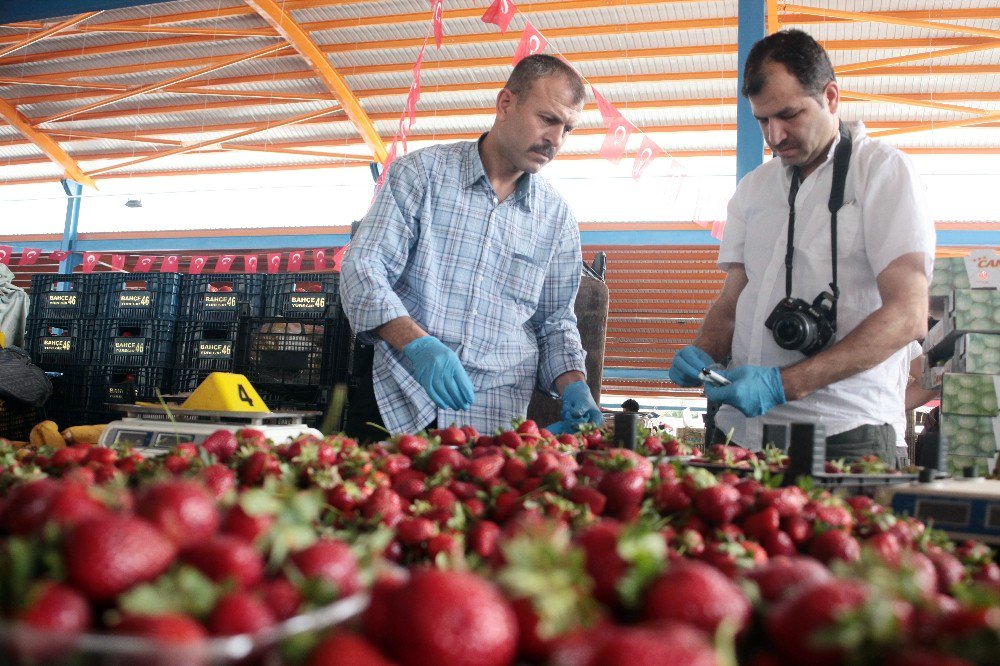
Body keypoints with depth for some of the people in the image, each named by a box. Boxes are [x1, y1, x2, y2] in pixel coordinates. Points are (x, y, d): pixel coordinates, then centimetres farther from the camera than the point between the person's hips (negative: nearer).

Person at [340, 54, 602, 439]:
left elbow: (555, 323, 18)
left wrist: (574, 386, -3)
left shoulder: (557, 218, 11)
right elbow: (363, 268, -6)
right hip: (398, 404, -3)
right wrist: (418, 344, -23)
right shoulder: (421, 173, 2)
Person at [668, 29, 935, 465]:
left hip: (840, 433, -5)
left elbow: (907, 316, -13)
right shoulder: (753, 188, 14)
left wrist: (783, 384, -21)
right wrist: (703, 355, -6)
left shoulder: (883, 171, -3)